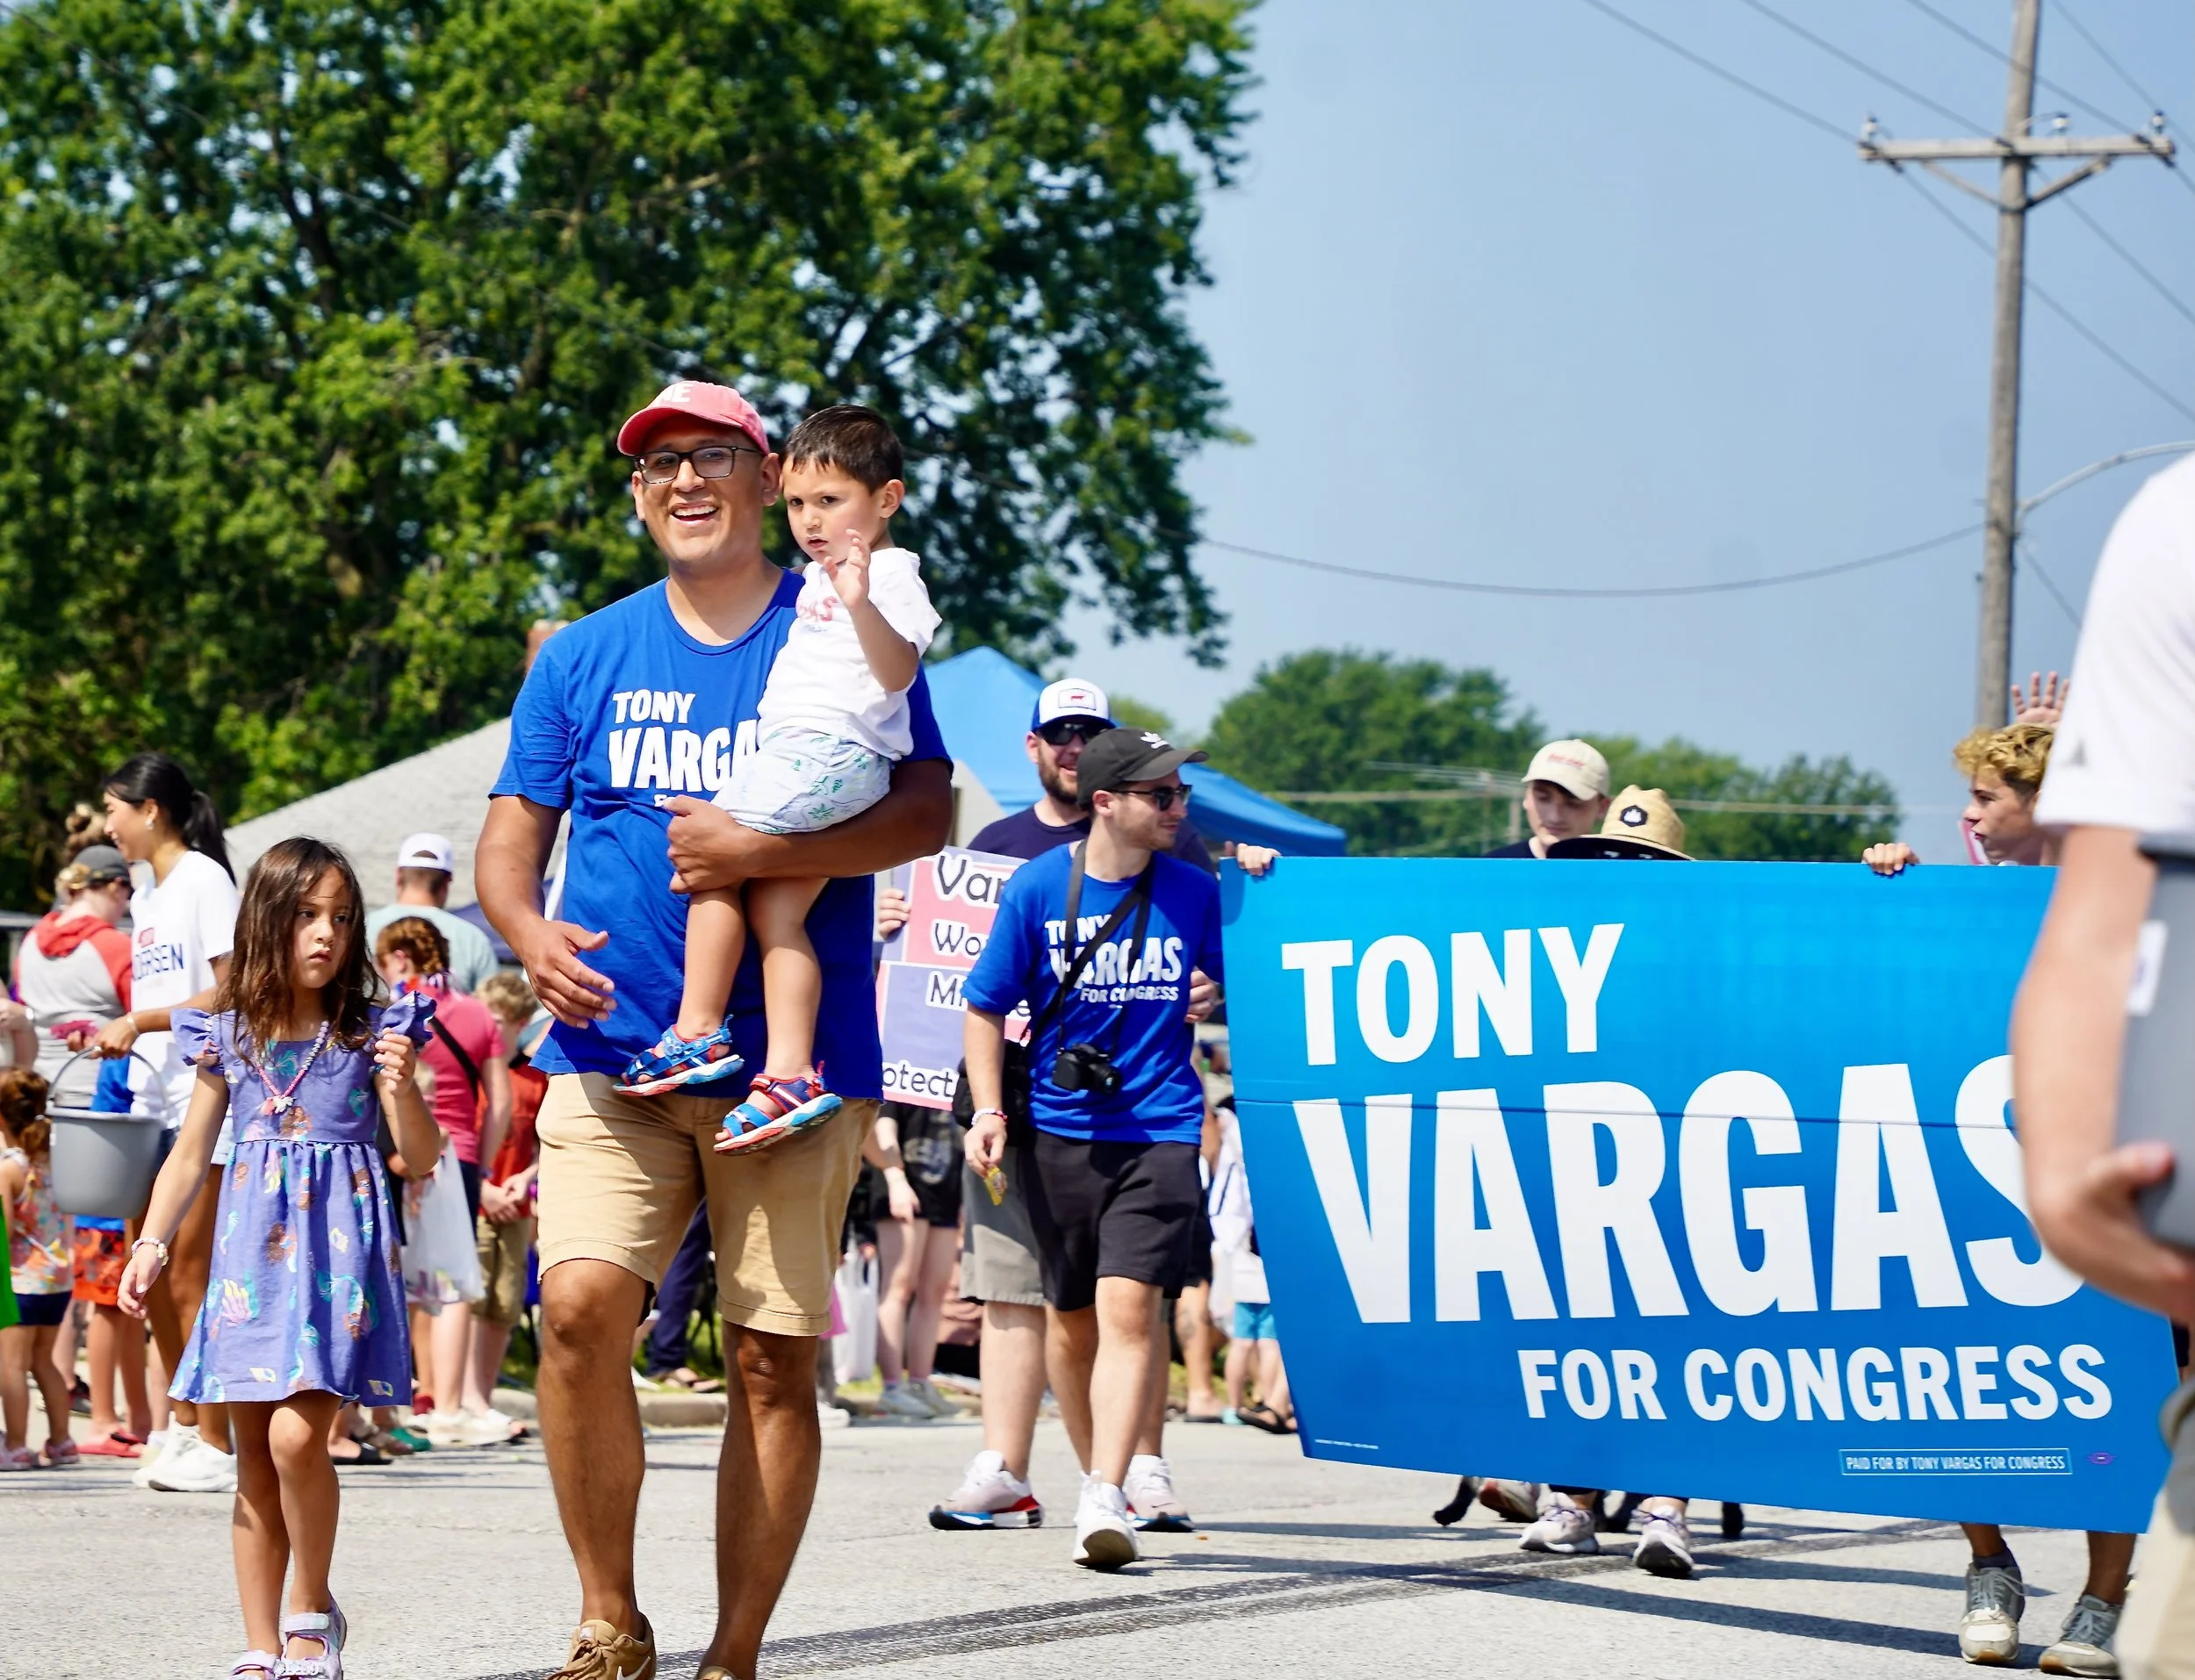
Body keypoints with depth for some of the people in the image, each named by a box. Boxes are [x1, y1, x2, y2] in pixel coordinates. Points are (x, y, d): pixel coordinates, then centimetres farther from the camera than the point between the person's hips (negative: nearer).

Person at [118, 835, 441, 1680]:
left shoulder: (369, 1031, 1)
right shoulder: (228, 1035, 7)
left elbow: (421, 1153, 3)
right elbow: (190, 1154, 13)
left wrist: (399, 1086, -15)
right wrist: (151, 1244, 3)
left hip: (337, 1241, -3)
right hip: (253, 1248, 3)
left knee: (296, 1434, -18)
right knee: (255, 1460, 4)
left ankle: (312, 1608, 3)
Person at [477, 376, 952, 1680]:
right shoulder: (584, 656, 13)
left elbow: (929, 811, -4)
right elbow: (512, 836, 12)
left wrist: (757, 850, -18)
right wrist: (528, 933, -11)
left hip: (794, 1056, -1)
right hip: (615, 1045, 1)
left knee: (774, 1359, -2)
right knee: (581, 1304, -19)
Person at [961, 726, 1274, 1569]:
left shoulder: (1191, 891, 3)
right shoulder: (1037, 887, -1)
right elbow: (985, 1007, 4)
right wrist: (987, 1111, -6)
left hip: (1159, 1128, -1)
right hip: (1060, 1129, 1)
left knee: (1129, 1308, -16)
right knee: (1070, 1318, 11)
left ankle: (1105, 1500, -21)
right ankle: (1096, 1473, 30)